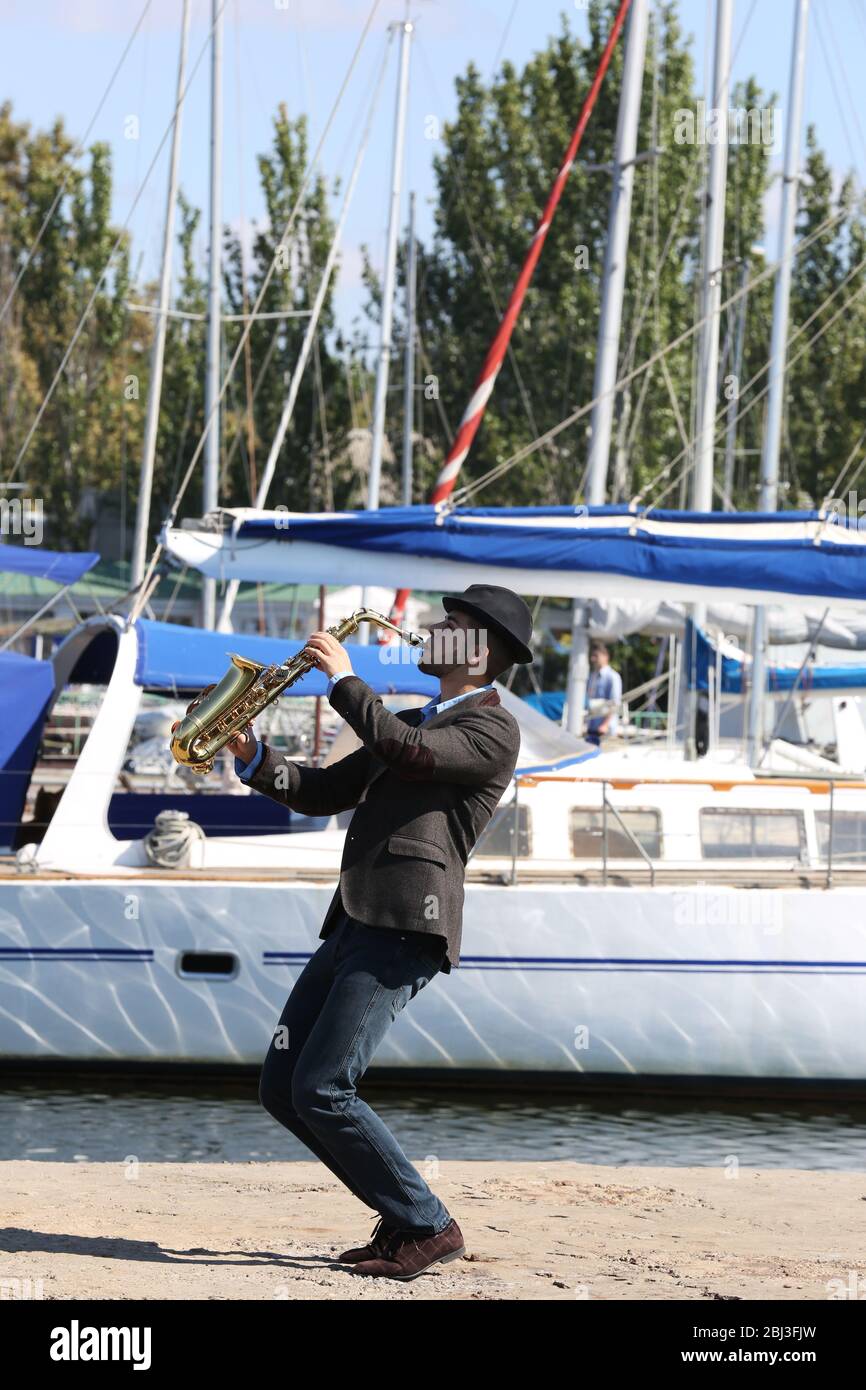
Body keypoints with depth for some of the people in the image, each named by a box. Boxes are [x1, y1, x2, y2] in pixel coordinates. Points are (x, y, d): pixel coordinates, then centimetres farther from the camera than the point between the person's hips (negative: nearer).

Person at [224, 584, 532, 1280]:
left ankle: (429, 1228, -6)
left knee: (323, 1090, -16)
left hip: (405, 928, -10)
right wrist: (254, 757, 9)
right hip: (354, 922, 10)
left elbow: (408, 752, -20)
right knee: (282, 1088, 5)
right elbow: (324, 791, 25)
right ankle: (403, 1215, 10)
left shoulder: (493, 728, -2)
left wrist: (345, 681, -11)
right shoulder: (414, 721, 27)